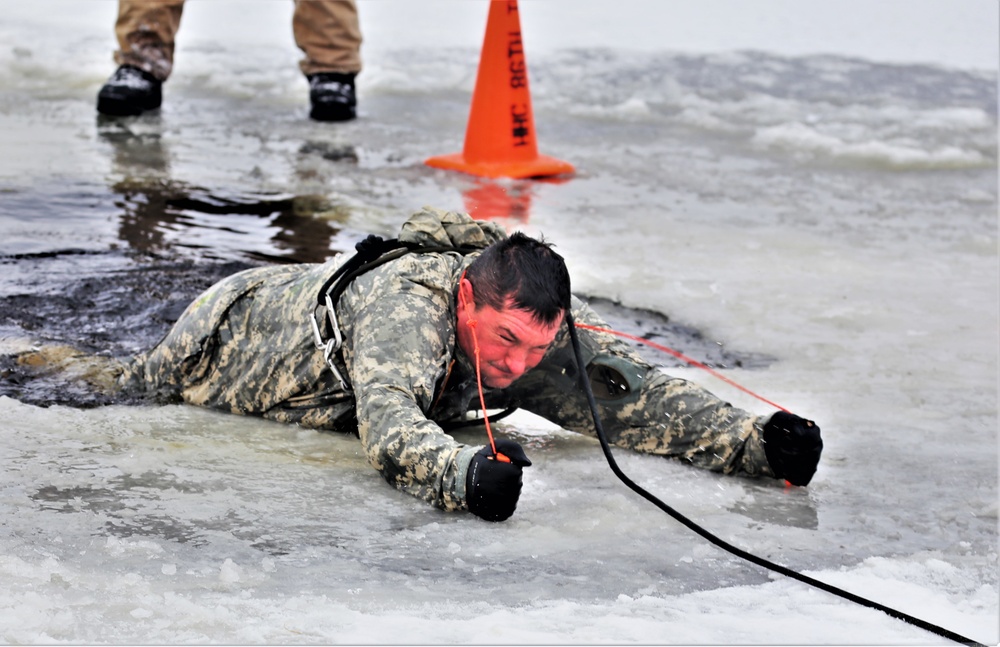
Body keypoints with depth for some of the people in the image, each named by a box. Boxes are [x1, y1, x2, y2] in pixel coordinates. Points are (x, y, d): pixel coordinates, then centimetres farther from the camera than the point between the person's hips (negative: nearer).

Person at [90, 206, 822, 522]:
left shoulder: (551, 323, -32)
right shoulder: (407, 303, -48)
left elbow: (639, 396, -31)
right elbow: (390, 423, -63)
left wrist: (757, 442, -47)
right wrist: (465, 474, -84)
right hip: (239, 325, -4)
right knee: (119, 391, 22)